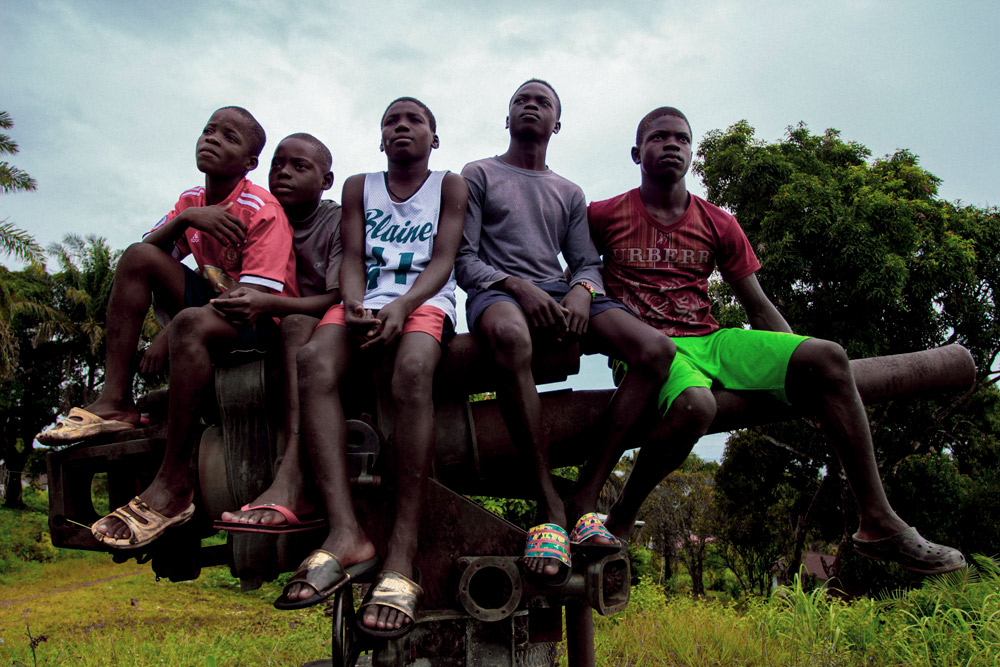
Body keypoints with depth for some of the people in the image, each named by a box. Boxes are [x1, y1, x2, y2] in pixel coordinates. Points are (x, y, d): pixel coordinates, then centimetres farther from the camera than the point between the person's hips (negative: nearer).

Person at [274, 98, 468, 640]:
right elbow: (352, 257, 10)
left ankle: (402, 553, -40)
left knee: (412, 368, -38)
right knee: (314, 358, -32)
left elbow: (442, 261, 2)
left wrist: (401, 308, -18)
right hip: (366, 303, 3)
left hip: (424, 303, -2)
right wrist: (355, 304, -14)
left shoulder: (450, 186, 14)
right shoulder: (359, 187, 21)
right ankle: (346, 534, -39)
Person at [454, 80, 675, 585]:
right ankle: (549, 504, -36)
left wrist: (582, 290, -8)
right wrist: (518, 287, -15)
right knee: (509, 334, -44)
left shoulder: (569, 193, 28)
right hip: (498, 291, -4)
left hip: (559, 292, 4)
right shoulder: (479, 175, 17)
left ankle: (586, 498, -24)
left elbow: (587, 264, 19)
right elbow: (463, 261, 5)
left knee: (657, 350, -24)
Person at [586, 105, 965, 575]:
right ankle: (620, 519, -17)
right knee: (695, 405, -40)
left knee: (827, 357, -15)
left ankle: (878, 523, -11)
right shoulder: (604, 217, 5)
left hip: (711, 342, 5)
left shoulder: (718, 226, 14)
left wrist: (797, 365, 3)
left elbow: (758, 306, 13)